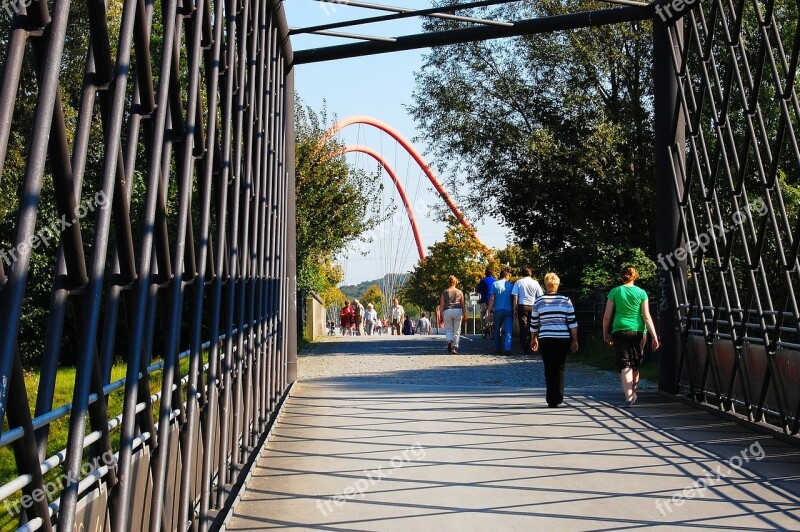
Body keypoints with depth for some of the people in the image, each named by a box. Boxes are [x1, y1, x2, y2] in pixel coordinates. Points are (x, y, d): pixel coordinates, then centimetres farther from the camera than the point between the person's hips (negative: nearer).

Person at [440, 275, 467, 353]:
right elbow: (463, 305, 8)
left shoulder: (444, 292, 5)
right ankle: (455, 347, 3)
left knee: (448, 329, 8)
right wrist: (464, 315, 14)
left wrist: (442, 316, 7)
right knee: (457, 331, 6)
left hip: (447, 311, 0)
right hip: (458, 311, 1)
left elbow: (442, 305, 3)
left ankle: (449, 340, -20)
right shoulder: (460, 292, 8)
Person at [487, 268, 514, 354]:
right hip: (508, 310, 0)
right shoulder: (511, 285, 3)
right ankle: (507, 349, -13)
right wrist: (514, 310, 15)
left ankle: (497, 349, 16)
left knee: (497, 330, 13)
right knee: (508, 330, -1)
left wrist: (489, 311, -1)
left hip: (497, 310, 0)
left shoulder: (495, 284, -1)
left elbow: (492, 298, -4)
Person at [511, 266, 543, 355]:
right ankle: (532, 348, 15)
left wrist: (514, 309, 4)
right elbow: (539, 297, 6)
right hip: (533, 307, 2)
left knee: (524, 328, 0)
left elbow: (515, 297, -1)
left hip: (522, 307, -1)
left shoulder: (518, 282, 2)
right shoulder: (535, 283, 4)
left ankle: (526, 350, -3)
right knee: (532, 328, 11)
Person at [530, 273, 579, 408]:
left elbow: (534, 324, 5)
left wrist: (533, 339, 18)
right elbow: (572, 323, -2)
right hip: (563, 340, 1)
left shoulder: (538, 302, 0)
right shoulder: (566, 301, 0)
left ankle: (552, 400, 4)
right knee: (560, 368, 13)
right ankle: (559, 398, 16)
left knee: (549, 369, 5)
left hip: (546, 340, 0)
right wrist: (575, 341, 6)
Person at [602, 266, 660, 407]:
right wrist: (654, 336, 1)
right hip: (638, 331, 2)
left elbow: (607, 316, 1)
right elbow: (646, 317, -2)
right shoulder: (641, 293, 2)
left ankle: (629, 396, -18)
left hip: (619, 331, -1)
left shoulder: (615, 292, 1)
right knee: (635, 365, 17)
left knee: (624, 365, -4)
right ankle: (633, 392, 33)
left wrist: (605, 333, 13)